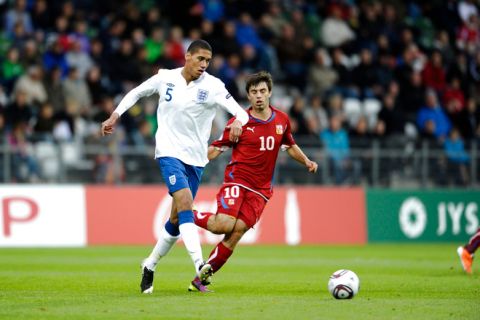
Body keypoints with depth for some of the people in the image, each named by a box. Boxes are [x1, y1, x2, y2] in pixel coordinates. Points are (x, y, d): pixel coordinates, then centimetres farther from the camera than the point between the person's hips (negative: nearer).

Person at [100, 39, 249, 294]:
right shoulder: (165, 78, 0)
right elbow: (136, 93, 17)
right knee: (185, 201, -24)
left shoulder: (212, 86, -5)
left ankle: (150, 266, 27)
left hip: (195, 158, 2)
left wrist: (238, 121, -37)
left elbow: (240, 112, -15)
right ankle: (199, 265, -35)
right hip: (169, 151, -2)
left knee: (177, 219, 6)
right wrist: (116, 115, 9)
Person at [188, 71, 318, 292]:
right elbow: (217, 148, 2)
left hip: (260, 189, 3)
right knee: (224, 225, -23)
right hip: (237, 180, -3)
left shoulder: (282, 120, 9)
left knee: (236, 233, -9)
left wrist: (306, 161, 10)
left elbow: (290, 146, 26)